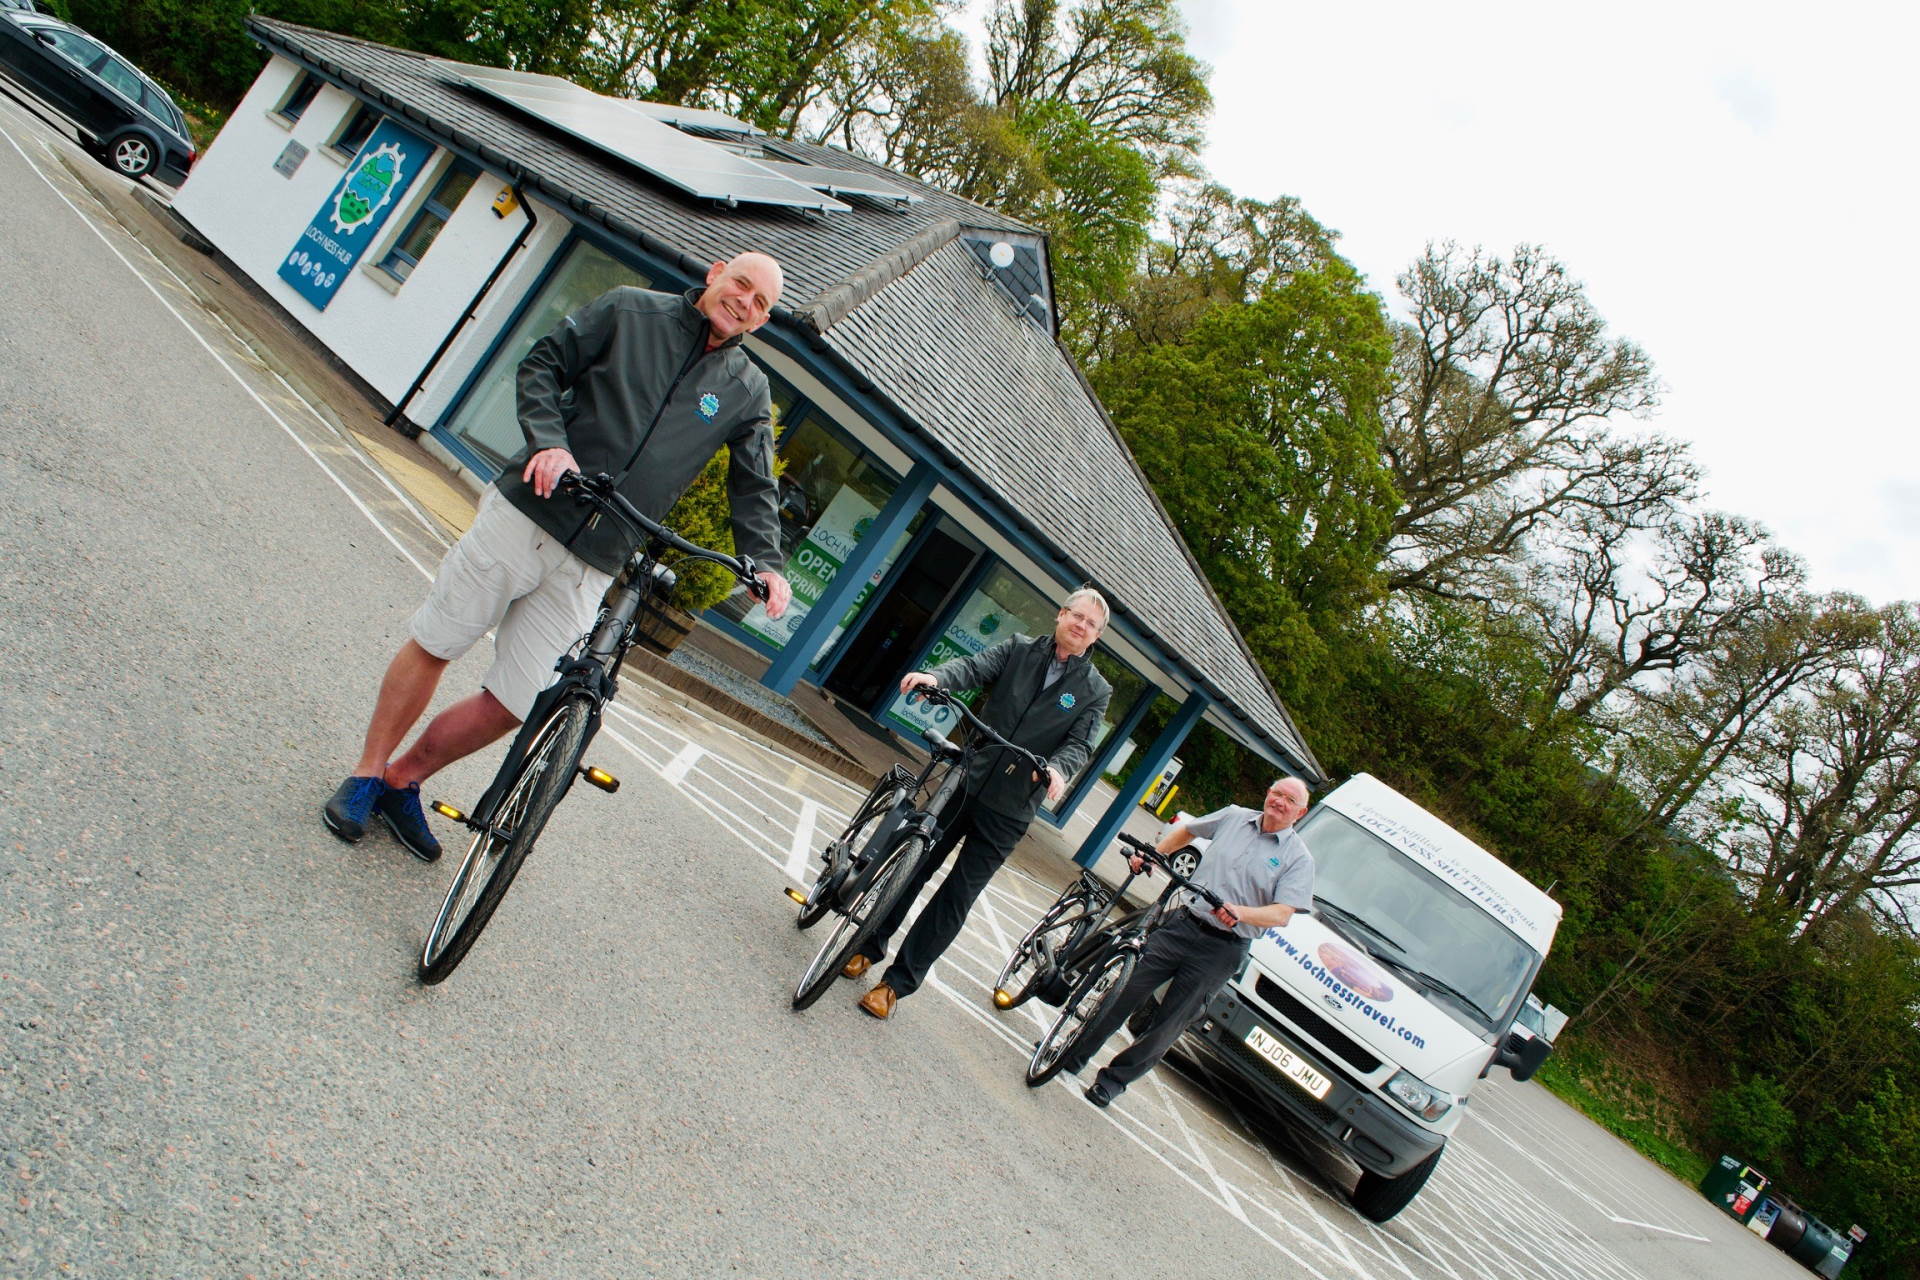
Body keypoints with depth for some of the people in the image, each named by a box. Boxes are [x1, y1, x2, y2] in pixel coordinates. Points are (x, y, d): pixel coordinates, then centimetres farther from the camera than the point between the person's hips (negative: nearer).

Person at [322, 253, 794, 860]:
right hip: (525, 514, -2)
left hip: (590, 569, 2)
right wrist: (549, 441, -12)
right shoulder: (630, 310, 3)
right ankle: (366, 774, 25)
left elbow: (754, 487, 10)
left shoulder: (747, 391, 8)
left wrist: (765, 561, -7)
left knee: (511, 708, 2)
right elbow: (543, 365, 5)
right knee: (433, 645, 4)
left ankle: (403, 781, 25)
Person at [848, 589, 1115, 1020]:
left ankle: (898, 982, 10)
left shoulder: (1095, 690, 3)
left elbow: (1080, 744, -6)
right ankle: (870, 946, 28)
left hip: (1008, 810, -1)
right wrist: (936, 677, -32)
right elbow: (973, 667, -11)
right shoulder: (1018, 649, 4)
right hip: (964, 782, 1)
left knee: (956, 897, 1)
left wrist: (1058, 768, -29)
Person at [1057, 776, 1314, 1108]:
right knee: (1126, 991, -1)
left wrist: (1240, 912, -29)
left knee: (1169, 1024, 1)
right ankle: (1074, 1056, 13)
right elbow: (1186, 831, 23)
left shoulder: (1298, 858, -3)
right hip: (1182, 925, 3)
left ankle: (1114, 1080, 16)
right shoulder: (1234, 817, 7)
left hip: (1221, 949, -3)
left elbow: (1282, 914, -12)